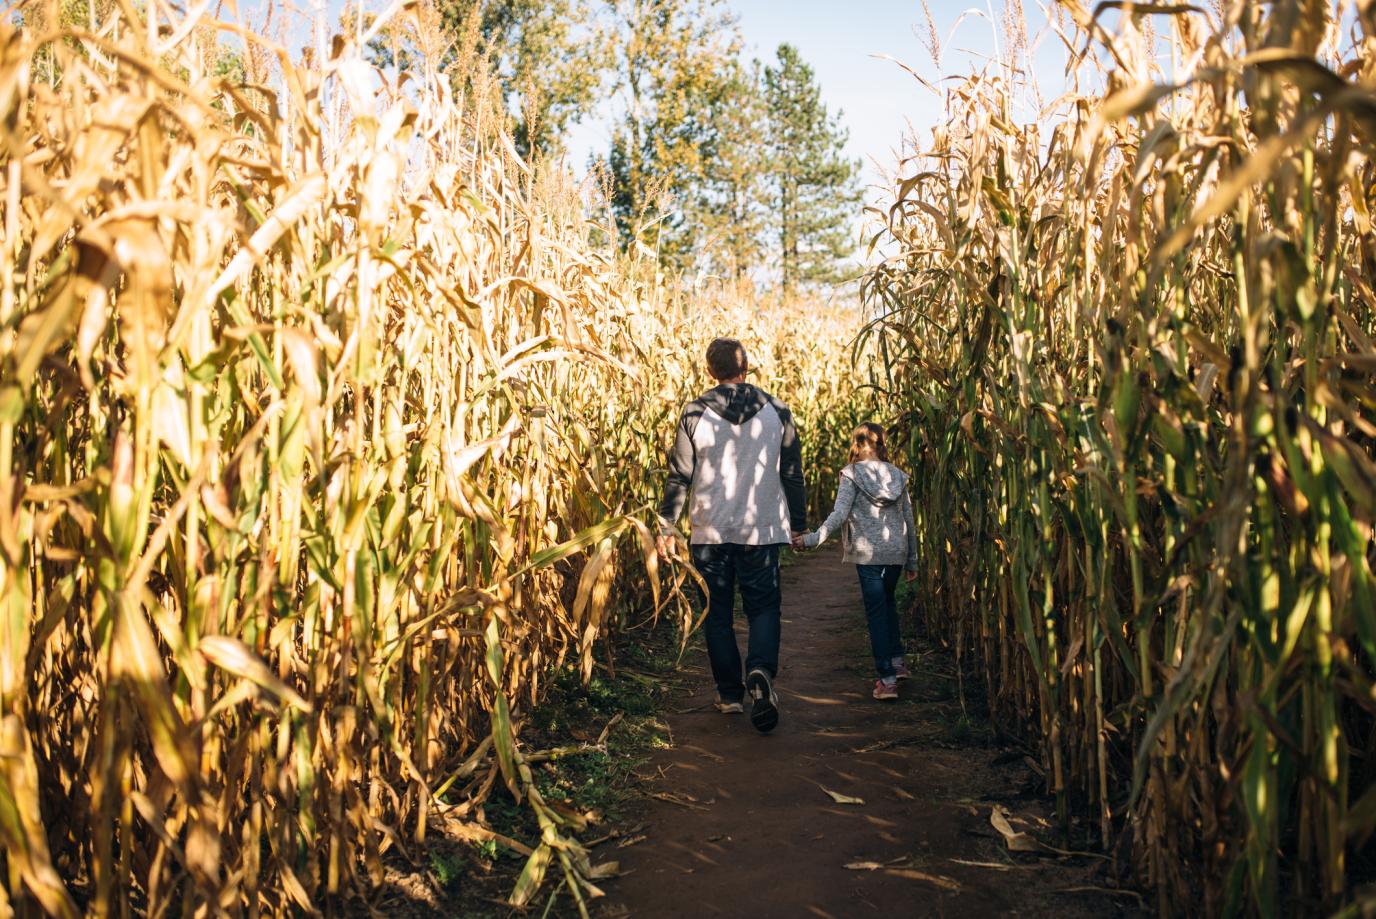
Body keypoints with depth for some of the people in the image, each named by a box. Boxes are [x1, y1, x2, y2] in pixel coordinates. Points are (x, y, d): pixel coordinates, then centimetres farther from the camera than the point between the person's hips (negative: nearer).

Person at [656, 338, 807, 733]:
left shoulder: (695, 413, -5)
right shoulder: (776, 410, -1)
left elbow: (679, 476, -3)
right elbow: (792, 473, 4)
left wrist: (666, 527, 5)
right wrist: (799, 523, 15)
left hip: (710, 532, 0)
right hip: (762, 530, 1)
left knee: (717, 612, 12)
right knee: (763, 606, 10)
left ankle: (730, 693, 17)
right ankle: (761, 671, -16)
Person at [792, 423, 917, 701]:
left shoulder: (852, 474, -4)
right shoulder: (897, 475, 8)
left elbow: (839, 514, -16)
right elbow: (909, 520, 11)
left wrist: (812, 539, -17)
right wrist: (913, 561, 18)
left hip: (867, 553, -4)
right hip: (896, 552, 4)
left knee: (876, 611, 1)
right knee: (887, 600, 27)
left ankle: (887, 680, -2)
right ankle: (897, 661, 27)